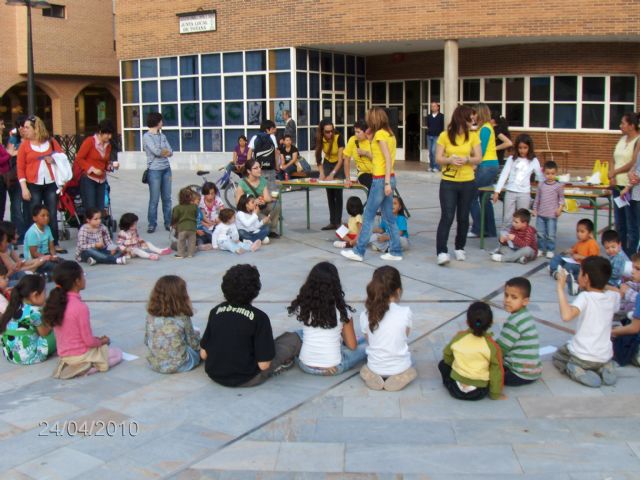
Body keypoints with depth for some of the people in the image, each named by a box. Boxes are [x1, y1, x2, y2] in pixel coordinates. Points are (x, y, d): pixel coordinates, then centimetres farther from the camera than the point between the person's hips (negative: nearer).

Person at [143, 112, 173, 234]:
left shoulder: (162, 136, 13)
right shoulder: (147, 136, -6)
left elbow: (170, 152, 5)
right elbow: (156, 151, -16)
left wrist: (161, 151, -11)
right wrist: (165, 151, 2)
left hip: (166, 169, 6)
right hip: (154, 170, -6)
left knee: (167, 198, 8)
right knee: (154, 199, -3)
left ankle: (168, 223, 16)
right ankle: (152, 224, 5)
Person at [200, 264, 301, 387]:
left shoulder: (215, 311, -2)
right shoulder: (259, 317, -16)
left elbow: (203, 354, 2)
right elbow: (263, 365, -17)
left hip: (214, 376, 6)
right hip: (246, 380, -5)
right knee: (293, 339, 4)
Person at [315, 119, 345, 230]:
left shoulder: (338, 138, -26)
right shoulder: (319, 139, -16)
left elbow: (340, 159, -25)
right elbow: (318, 158, -10)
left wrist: (332, 174, -32)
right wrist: (322, 173, -23)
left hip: (338, 165, -4)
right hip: (327, 164, 4)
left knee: (337, 193, -10)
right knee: (329, 194, 2)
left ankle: (338, 222, -8)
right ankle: (332, 222, 5)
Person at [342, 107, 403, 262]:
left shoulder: (380, 134, -12)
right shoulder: (390, 134, 12)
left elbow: (388, 158, -19)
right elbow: (388, 157, 10)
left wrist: (386, 182, -21)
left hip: (381, 179, -8)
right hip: (389, 178, 8)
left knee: (369, 216, -2)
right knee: (389, 217, 11)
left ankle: (358, 251, 4)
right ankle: (395, 251, 13)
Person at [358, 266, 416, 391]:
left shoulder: (365, 315, -13)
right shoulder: (406, 313, -17)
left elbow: (369, 341, 0)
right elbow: (405, 337, -1)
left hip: (375, 368, 1)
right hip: (401, 369, -1)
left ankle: (376, 376, 13)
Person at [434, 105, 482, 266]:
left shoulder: (473, 136, 0)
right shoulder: (445, 136, -5)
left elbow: (478, 158, -1)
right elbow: (438, 158, -6)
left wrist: (467, 159, -20)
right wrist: (449, 160, -25)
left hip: (468, 183, 2)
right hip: (448, 182, -2)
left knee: (463, 217, 10)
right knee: (447, 217, -10)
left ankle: (460, 248, 26)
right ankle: (442, 252, -11)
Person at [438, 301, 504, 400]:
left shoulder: (458, 337, -5)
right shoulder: (492, 346, -12)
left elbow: (447, 355, 12)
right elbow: (496, 372, -6)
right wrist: (495, 394, 6)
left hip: (456, 389, 1)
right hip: (478, 393, -1)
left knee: (443, 364, 27)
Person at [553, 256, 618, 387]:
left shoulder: (585, 297, -21)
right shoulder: (613, 297, -4)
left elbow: (566, 315, -39)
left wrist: (560, 288, -31)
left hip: (582, 356, -5)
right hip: (605, 356, 5)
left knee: (557, 356, 27)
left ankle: (576, 371, -2)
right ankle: (604, 369, 9)